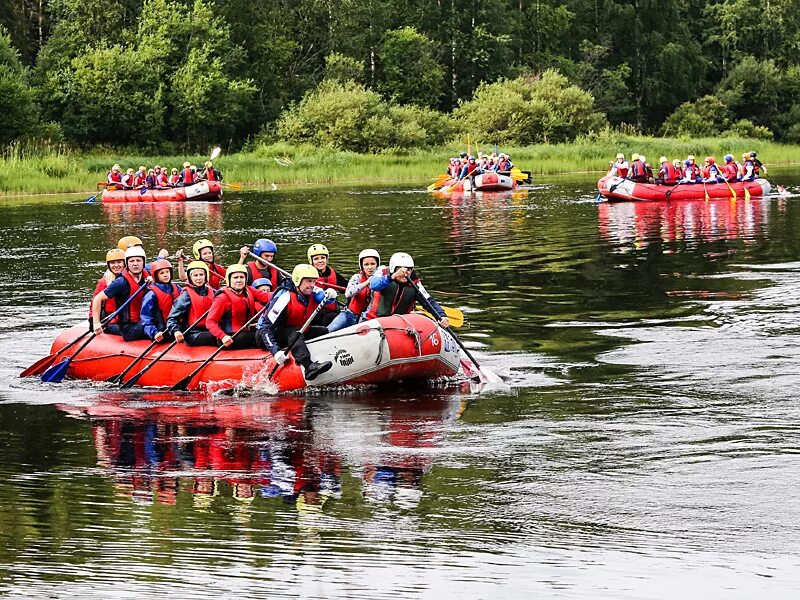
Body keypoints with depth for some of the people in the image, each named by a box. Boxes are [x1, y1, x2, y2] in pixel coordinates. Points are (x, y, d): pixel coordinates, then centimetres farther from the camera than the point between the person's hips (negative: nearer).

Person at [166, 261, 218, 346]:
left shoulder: (211, 292, 13)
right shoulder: (186, 295, -2)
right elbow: (172, 318, -7)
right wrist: (176, 331, -25)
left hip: (208, 331, 6)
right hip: (192, 334, -6)